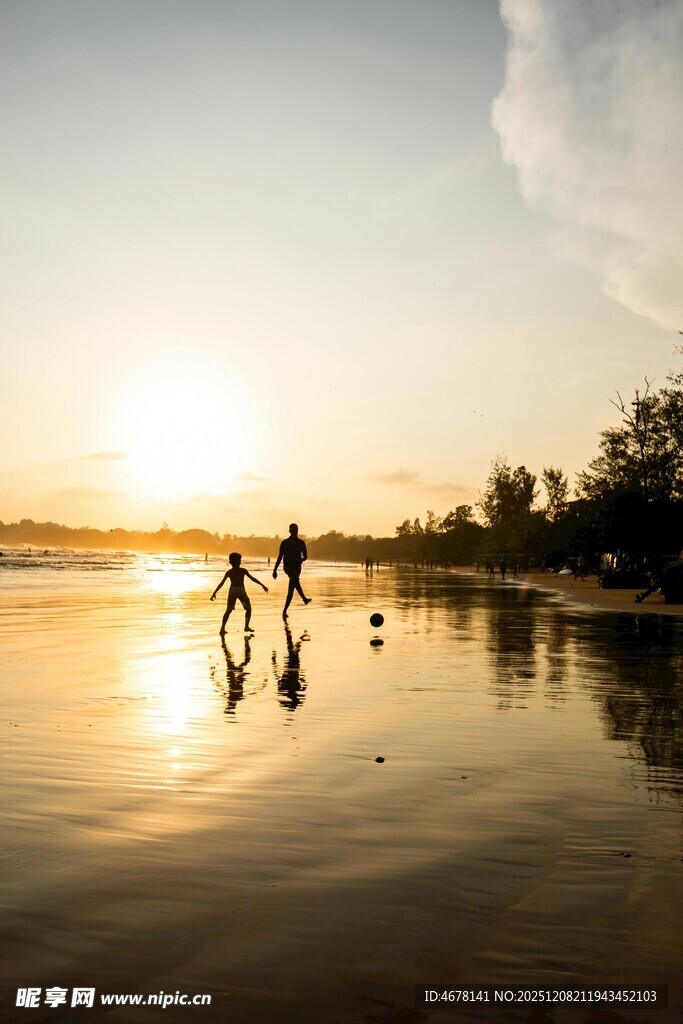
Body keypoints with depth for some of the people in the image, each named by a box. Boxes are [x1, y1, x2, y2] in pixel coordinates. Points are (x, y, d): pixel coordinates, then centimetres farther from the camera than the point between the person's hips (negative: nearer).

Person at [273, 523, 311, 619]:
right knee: (294, 578, -36)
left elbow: (305, 556, 13)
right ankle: (304, 598, -43)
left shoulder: (301, 543, 9)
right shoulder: (285, 543, 5)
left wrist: (300, 560, -11)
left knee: (291, 590, -2)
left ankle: (284, 611, 7)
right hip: (287, 566, -2)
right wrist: (275, 570, 7)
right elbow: (280, 557, 9)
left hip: (297, 567, 2)